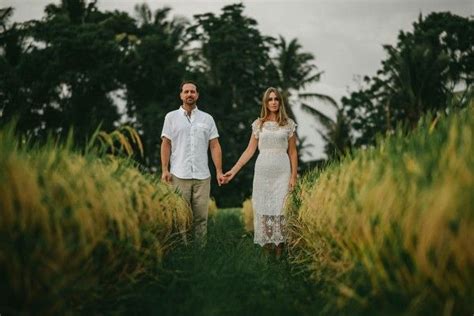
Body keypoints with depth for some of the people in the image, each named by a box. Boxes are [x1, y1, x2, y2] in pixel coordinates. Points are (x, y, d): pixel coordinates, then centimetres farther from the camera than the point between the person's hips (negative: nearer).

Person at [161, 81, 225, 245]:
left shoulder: (207, 118, 12)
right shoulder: (171, 117, 8)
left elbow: (215, 146, 9)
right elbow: (166, 144, 5)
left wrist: (219, 171, 0)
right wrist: (164, 170, -4)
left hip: (202, 176, 2)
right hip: (179, 175, -1)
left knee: (201, 216, 1)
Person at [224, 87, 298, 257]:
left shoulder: (288, 124, 5)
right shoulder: (258, 124, 7)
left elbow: (292, 152, 6)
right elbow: (249, 151, 7)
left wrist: (293, 176, -1)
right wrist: (233, 170, 1)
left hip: (282, 172, -1)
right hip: (263, 171, 1)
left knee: (280, 210, -4)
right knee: (263, 209, 1)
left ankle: (279, 252, 3)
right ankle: (266, 251, 9)